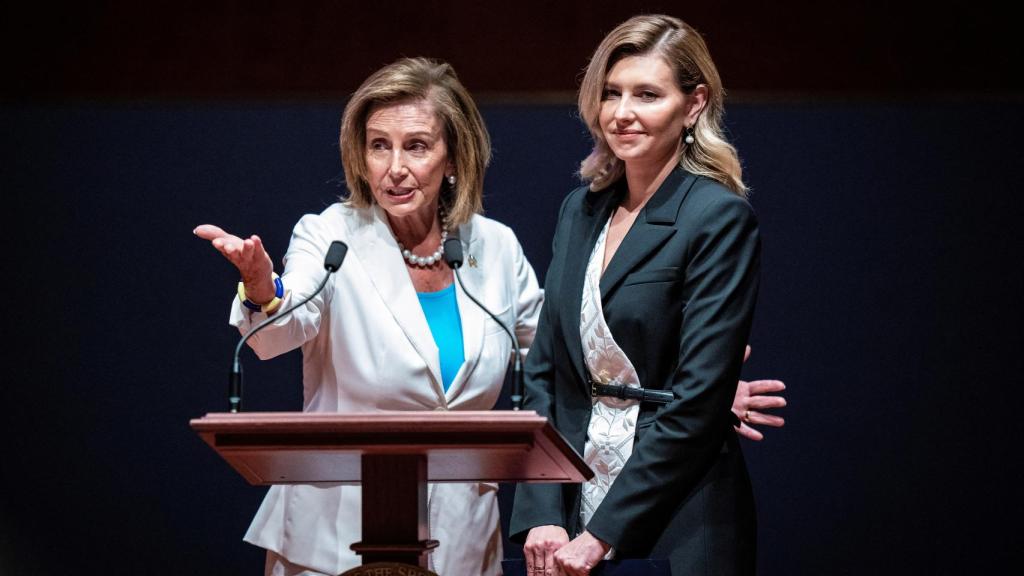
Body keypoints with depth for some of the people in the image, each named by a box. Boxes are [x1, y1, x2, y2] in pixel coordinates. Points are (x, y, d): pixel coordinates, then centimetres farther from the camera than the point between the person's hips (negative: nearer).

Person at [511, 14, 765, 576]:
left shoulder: (721, 219, -9)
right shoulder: (580, 210, 10)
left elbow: (698, 399, -15)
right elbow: (544, 373, 8)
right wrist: (541, 517, -4)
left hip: (678, 531, -5)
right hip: (574, 504, 5)